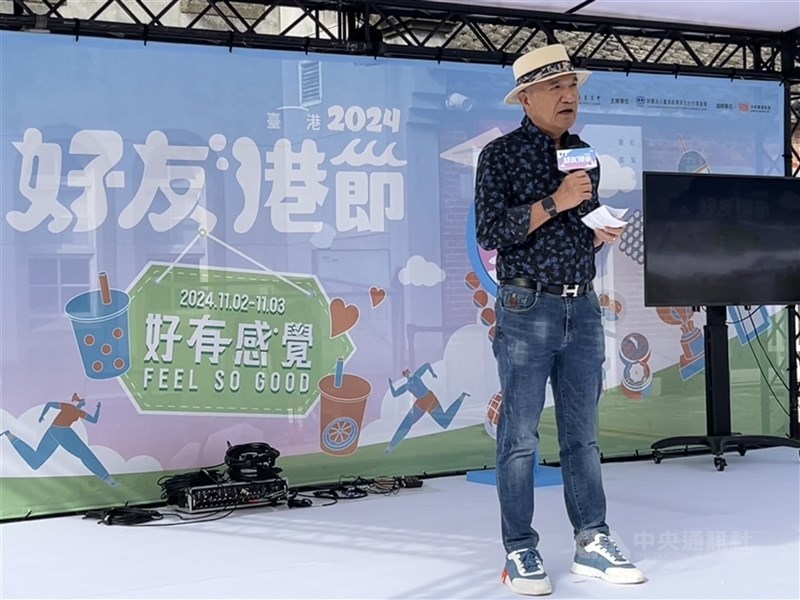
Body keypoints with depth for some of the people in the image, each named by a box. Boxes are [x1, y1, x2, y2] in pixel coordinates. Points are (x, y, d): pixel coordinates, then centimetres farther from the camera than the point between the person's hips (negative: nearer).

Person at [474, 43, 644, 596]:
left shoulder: (585, 156, 14)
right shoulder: (501, 155, -3)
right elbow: (490, 231, -13)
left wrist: (601, 235, 1)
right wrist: (555, 202, -18)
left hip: (583, 308, 6)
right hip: (527, 308, -5)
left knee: (583, 435, 9)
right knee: (520, 436, -1)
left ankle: (592, 543, 17)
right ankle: (520, 552, 7)